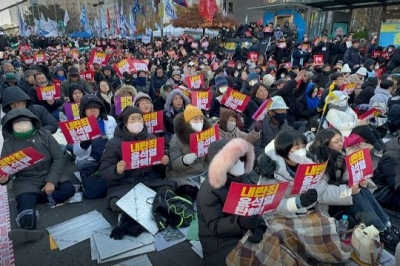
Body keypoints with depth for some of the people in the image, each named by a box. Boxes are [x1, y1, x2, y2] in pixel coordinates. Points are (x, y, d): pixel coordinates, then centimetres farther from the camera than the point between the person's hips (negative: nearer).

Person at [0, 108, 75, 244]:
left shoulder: (45, 135, 3)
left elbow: (59, 158, -2)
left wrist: (51, 181, -15)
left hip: (50, 175, 1)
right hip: (26, 181, -1)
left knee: (69, 189, -26)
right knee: (26, 205, -30)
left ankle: (29, 199, -19)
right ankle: (28, 230, -57)